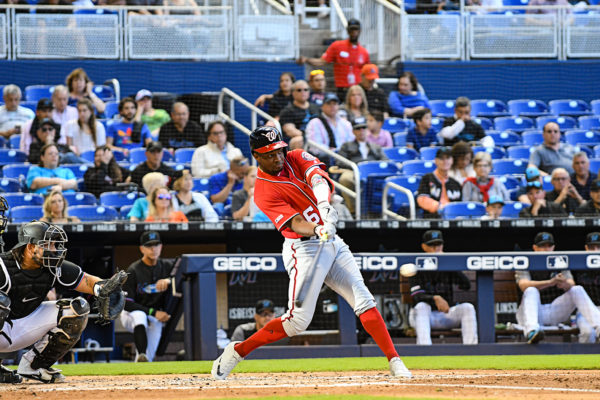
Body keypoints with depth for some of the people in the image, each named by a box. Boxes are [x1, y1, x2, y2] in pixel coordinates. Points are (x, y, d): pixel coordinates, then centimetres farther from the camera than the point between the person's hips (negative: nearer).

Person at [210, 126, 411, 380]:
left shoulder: (296, 158, 6)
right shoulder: (263, 192, -11)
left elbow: (317, 176, -16)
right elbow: (295, 223, -23)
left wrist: (324, 204, -36)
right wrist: (317, 229, -44)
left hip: (333, 243, 6)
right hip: (304, 248, -6)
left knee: (364, 300, -5)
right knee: (298, 321, -10)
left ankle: (395, 362, -5)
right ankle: (237, 351, 3)